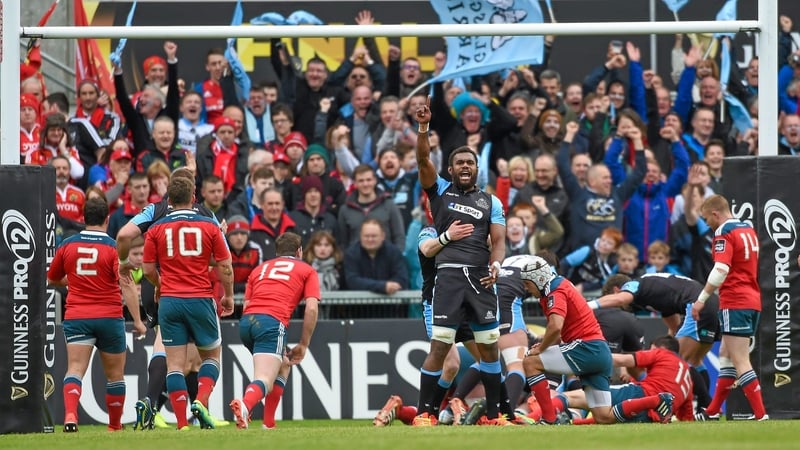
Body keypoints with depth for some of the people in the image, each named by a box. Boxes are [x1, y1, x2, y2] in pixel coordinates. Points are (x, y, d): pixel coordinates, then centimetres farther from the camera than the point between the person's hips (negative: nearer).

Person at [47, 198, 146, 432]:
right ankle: (115, 426, 26)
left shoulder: (67, 246, 3)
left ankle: (70, 414, -34)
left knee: (75, 369, -8)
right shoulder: (114, 248, -7)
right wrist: (137, 321, -12)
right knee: (115, 375, 15)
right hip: (109, 317, -1)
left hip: (76, 317, 1)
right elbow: (127, 285, -14)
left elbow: (52, 279, 17)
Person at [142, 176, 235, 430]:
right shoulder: (209, 226, 0)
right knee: (211, 355, 16)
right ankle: (201, 401, -8)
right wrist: (228, 296, 16)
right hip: (201, 300, -1)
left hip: (170, 302, 1)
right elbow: (225, 268, 0)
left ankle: (182, 423, -4)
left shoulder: (157, 229, 3)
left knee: (175, 363, 3)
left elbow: (148, 269, 4)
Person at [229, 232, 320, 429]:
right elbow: (312, 308, 6)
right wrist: (303, 345, 12)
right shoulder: (307, 270, 20)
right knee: (264, 381, -15)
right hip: (272, 322, -5)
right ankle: (245, 403, -49)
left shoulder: (260, 268, 31)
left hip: (246, 320, 5)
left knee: (282, 364, 29)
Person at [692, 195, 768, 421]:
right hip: (753, 301, 9)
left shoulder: (724, 234, -11)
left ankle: (760, 414, -14)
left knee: (739, 361, -8)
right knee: (726, 355, 16)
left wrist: (702, 299, -21)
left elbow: (721, 270, -23)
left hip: (735, 303, -9)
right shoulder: (749, 231, 15)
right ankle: (713, 411, 21)